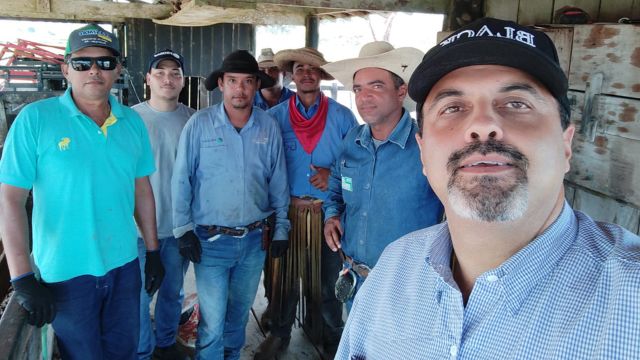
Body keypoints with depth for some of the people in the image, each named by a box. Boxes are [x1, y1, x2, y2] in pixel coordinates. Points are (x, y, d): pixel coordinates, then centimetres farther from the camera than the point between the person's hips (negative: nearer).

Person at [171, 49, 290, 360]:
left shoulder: (269, 127, -1)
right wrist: (184, 229, -6)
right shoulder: (199, 124, -8)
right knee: (212, 322, 0)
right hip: (211, 240, -3)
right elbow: (181, 180, -4)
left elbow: (278, 183, 5)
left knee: (239, 312, 20)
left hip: (255, 239, 3)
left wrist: (281, 228, 6)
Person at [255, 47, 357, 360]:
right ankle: (279, 333, 32)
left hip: (328, 212, 0)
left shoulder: (342, 117, 0)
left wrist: (334, 175, -15)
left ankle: (328, 334, 33)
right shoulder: (275, 117, 1)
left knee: (327, 279, 11)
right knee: (284, 276, 12)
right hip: (287, 210, 1)